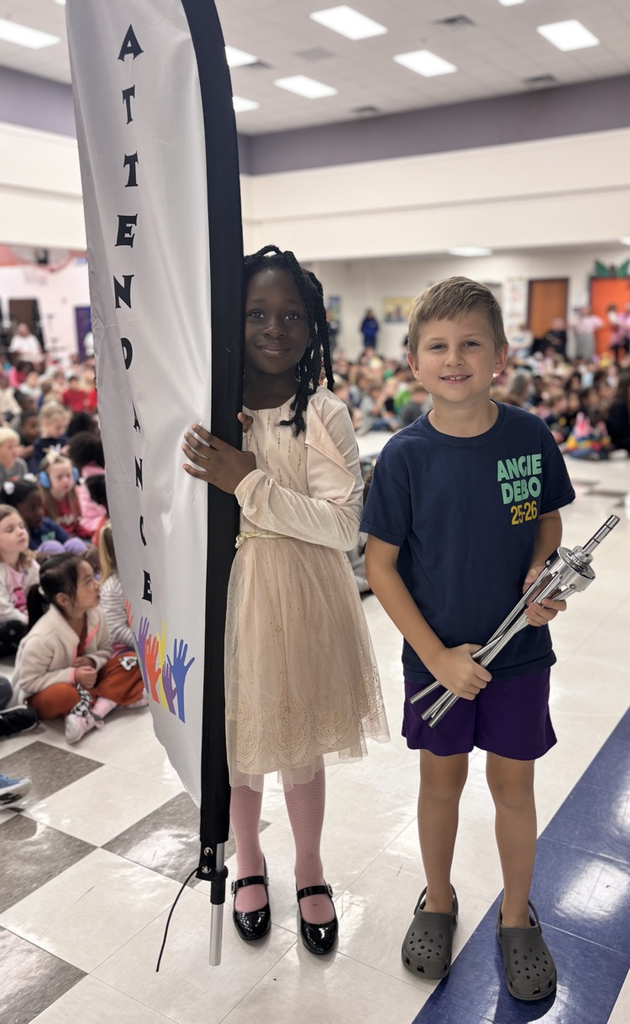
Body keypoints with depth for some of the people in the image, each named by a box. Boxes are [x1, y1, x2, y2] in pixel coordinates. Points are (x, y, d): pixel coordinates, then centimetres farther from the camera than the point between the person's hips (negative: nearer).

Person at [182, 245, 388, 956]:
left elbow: (345, 525, -18)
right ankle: (249, 860, 46)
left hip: (303, 603, -2)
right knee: (237, 743, 18)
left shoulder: (323, 414, -10)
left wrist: (248, 482, -24)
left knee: (301, 750, 15)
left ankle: (310, 870, 43)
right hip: (227, 597, 2)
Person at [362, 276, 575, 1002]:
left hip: (519, 650, 1)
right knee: (442, 778, 17)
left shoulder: (530, 438, -10)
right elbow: (379, 564, -10)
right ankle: (437, 901, 43)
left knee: (513, 784, 15)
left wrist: (543, 575, -14)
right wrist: (436, 655, -14)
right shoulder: (404, 457, -15)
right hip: (436, 656, -1)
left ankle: (516, 916, 40)